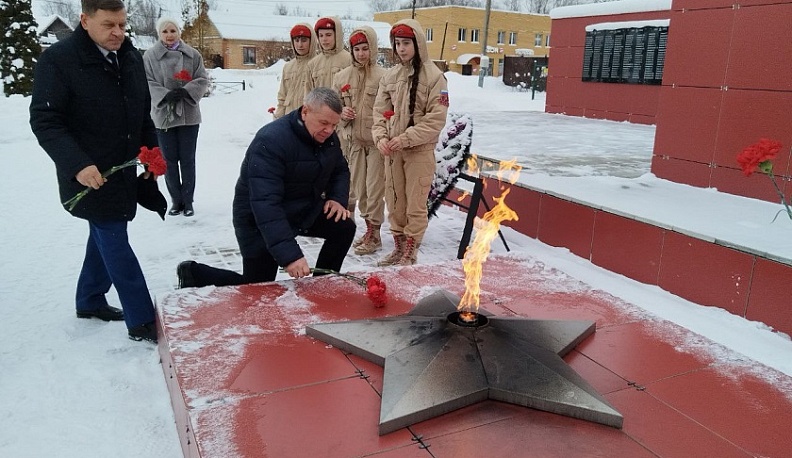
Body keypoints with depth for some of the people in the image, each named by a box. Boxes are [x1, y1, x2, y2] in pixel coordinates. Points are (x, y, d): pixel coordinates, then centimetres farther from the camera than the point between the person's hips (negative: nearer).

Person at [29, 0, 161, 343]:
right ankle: (142, 322, 0)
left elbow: (143, 113, 16)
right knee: (115, 242, -6)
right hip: (89, 175, -7)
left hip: (124, 172, 7)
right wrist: (77, 164, -27)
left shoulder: (131, 58, 6)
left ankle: (90, 301, 37)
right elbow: (44, 121, -16)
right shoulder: (58, 60, -14)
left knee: (106, 237, 18)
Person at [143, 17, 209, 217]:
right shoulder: (150, 56, -2)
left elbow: (203, 80, 1)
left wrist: (186, 91, -15)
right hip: (163, 116, 0)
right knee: (170, 160, 7)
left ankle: (188, 201, 17)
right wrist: (166, 95, -19)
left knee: (188, 160, 6)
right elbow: (147, 83, -4)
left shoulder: (193, 55, 1)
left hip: (189, 115, 0)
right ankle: (176, 200, 20)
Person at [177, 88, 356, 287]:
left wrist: (338, 198, -11)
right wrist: (289, 255, -49)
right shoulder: (271, 141, -31)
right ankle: (193, 273, 17)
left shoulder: (328, 136, -7)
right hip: (260, 221, -7)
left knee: (344, 228, -7)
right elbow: (265, 203, -40)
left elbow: (340, 170, 13)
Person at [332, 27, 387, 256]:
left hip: (376, 140, -5)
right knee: (359, 187, 12)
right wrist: (342, 113, -6)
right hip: (354, 140, 5)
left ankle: (375, 234, 10)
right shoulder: (341, 77, 6)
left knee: (375, 187, -1)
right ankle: (369, 228, 27)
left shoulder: (382, 76, -8)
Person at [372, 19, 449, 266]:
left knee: (415, 203, -1)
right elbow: (380, 112, 11)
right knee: (394, 201, 12)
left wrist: (406, 138, -18)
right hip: (392, 150, 5)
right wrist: (381, 137, -8)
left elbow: (436, 119, -11)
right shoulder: (390, 76, 10)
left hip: (419, 150, -5)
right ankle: (398, 248, 25)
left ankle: (410, 254, 10)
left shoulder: (433, 75, -6)